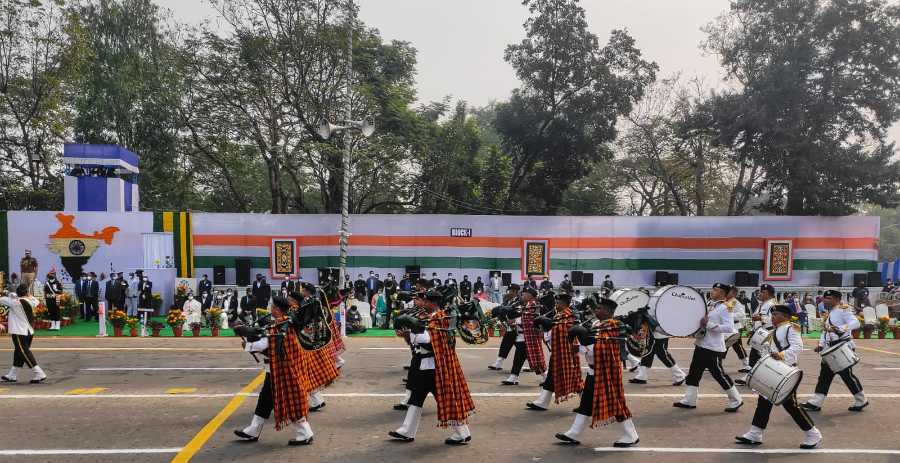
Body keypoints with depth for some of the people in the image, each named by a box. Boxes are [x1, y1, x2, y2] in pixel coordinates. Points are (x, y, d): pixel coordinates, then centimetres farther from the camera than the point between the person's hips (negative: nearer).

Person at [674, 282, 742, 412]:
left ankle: (736, 401, 18)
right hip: (701, 345, 8)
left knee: (719, 375, 1)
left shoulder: (724, 308, -12)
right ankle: (689, 400, 15)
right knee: (694, 372, 9)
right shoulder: (707, 305, 12)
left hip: (713, 348, -8)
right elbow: (700, 321, 25)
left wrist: (709, 324, -24)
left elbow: (730, 328, -23)